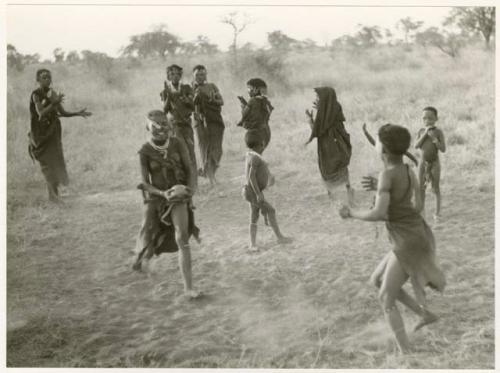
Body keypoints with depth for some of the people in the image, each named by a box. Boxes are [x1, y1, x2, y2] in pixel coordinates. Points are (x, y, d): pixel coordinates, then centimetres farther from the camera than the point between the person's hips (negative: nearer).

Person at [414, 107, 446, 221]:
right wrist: (425, 134, -18)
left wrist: (434, 138, -21)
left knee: (435, 188, 3)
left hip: (434, 163, -3)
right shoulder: (421, 131, 1)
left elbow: (443, 149, -10)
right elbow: (416, 146, -10)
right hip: (423, 163, 3)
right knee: (421, 187, 6)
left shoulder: (438, 132, -7)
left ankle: (437, 212, 13)